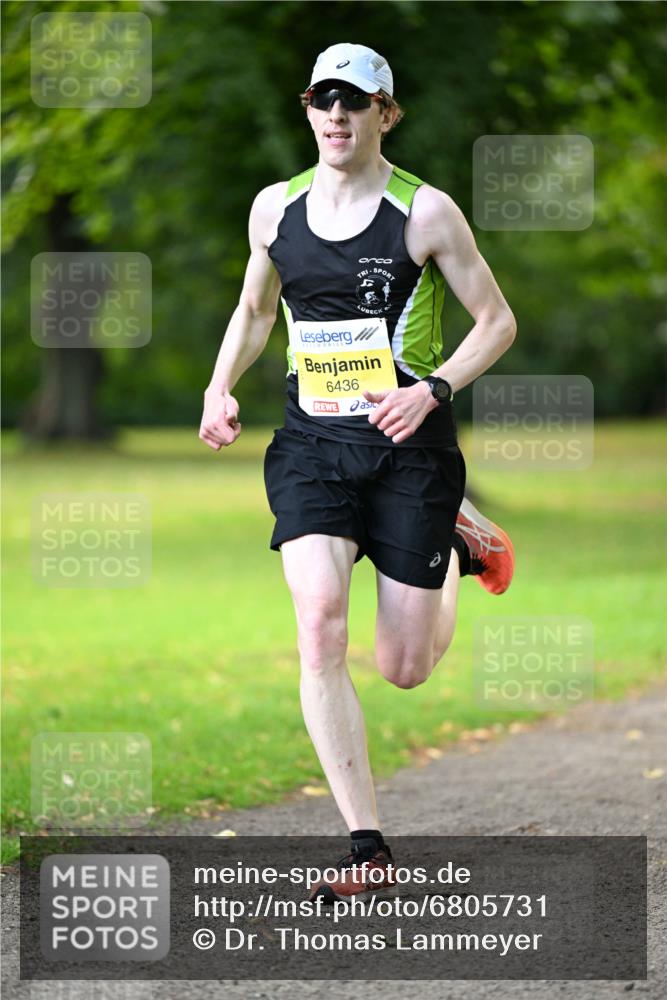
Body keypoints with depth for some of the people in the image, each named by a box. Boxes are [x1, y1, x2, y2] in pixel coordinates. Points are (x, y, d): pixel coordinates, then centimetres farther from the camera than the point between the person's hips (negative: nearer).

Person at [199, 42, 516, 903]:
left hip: (409, 446, -2)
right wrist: (221, 388, 5)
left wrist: (431, 390, -15)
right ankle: (369, 852, -16)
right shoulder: (275, 209, 5)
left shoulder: (425, 212, -6)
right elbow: (254, 308, 22)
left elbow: (497, 322, 0)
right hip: (312, 445, 2)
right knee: (319, 626, -20)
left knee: (404, 669, 1)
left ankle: (458, 548, 37)